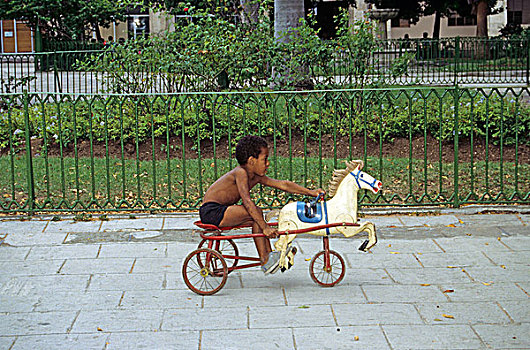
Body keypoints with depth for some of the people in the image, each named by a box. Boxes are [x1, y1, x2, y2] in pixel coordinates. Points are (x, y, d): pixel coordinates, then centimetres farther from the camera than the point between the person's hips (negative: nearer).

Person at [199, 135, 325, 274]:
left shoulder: (256, 177, 7)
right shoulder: (240, 172, -20)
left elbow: (283, 184, 10)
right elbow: (247, 202, -29)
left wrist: (310, 192, 6)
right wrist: (265, 227, -32)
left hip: (219, 212, 10)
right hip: (211, 211, -10)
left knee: (258, 219, 9)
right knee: (256, 212, -18)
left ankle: (269, 254, 13)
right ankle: (265, 261, -12)